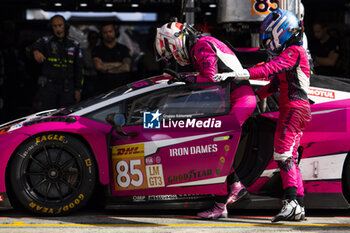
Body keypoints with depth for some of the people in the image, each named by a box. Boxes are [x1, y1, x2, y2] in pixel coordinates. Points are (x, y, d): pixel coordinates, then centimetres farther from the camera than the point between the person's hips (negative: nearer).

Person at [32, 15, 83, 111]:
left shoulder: (74, 45, 12)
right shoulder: (45, 42, 3)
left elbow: (78, 69, 14)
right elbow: (35, 46, -22)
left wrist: (77, 89, 7)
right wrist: (36, 52, -47)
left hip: (67, 88, 2)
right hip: (48, 86, -2)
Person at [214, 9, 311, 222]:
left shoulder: (294, 51, -9)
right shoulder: (289, 53, 24)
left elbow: (270, 69, -23)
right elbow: (275, 83, 28)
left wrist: (236, 75, -29)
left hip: (294, 107, -11)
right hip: (293, 109, 11)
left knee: (283, 153, -20)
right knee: (290, 159, 9)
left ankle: (291, 201, -30)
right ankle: (299, 208, 7)